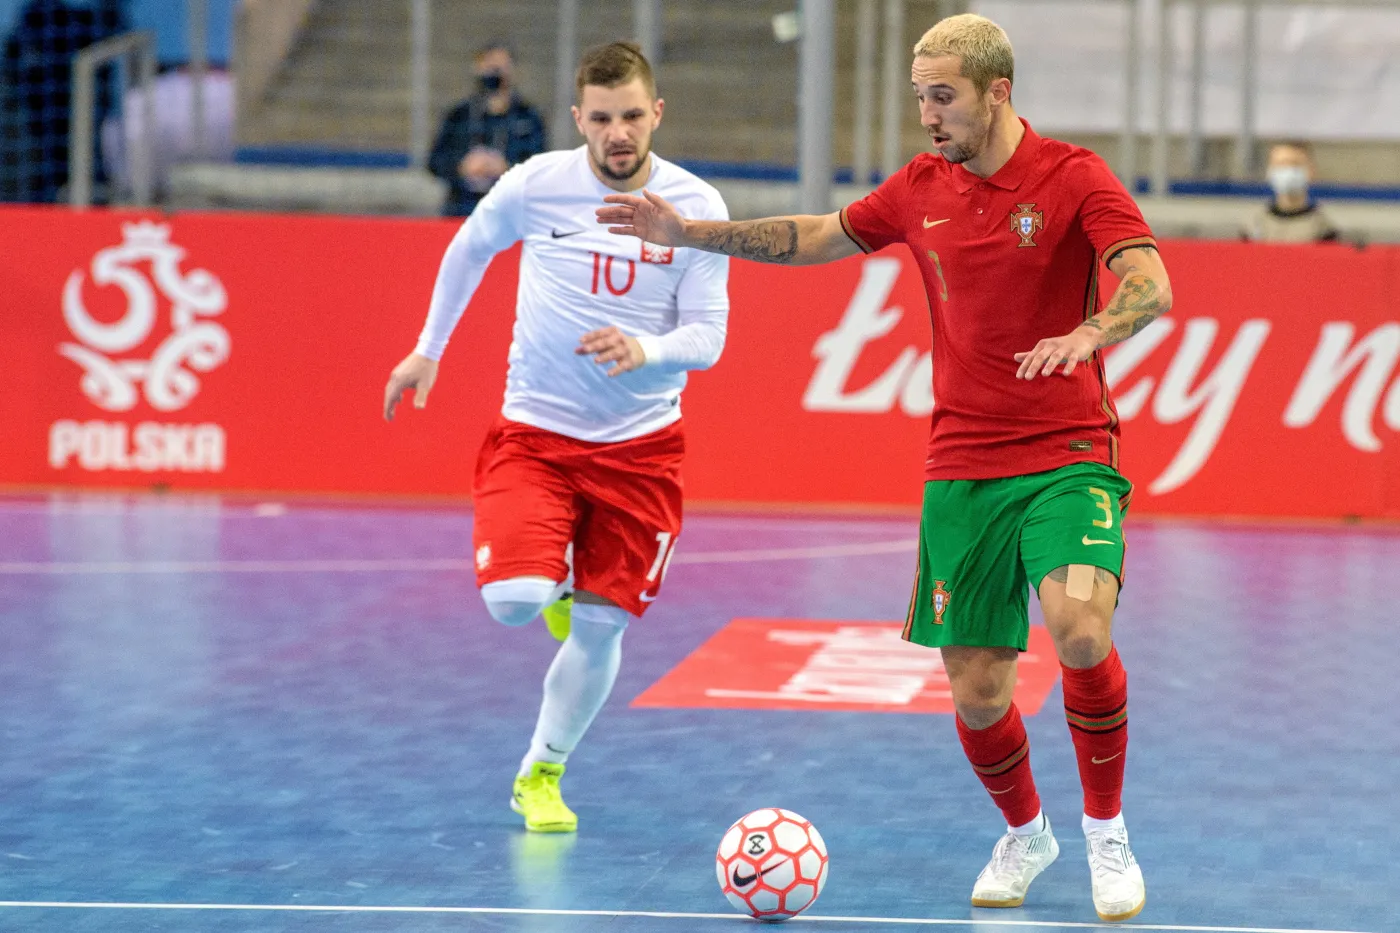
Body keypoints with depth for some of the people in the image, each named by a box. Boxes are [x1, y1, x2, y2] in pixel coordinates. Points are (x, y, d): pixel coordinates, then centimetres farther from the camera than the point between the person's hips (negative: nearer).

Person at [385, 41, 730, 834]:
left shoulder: (697, 209, -9)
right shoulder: (535, 186, -10)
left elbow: (708, 336, -9)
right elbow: (470, 248, 11)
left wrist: (644, 351, -30)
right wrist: (429, 350, 19)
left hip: (641, 443, 1)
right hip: (535, 433, -1)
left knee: (602, 627, 2)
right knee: (513, 600, -20)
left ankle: (542, 775, 24)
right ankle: (555, 585, 18)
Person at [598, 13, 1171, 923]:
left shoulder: (1073, 177, -9)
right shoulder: (922, 188, 7)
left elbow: (1152, 284, -22)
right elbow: (819, 237, 22)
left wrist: (1088, 334, -42)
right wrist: (692, 232, 16)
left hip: (1067, 455, -4)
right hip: (961, 467, 4)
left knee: (1079, 629, -27)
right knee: (976, 693, 2)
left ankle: (1107, 832, -5)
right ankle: (1024, 836, 31)